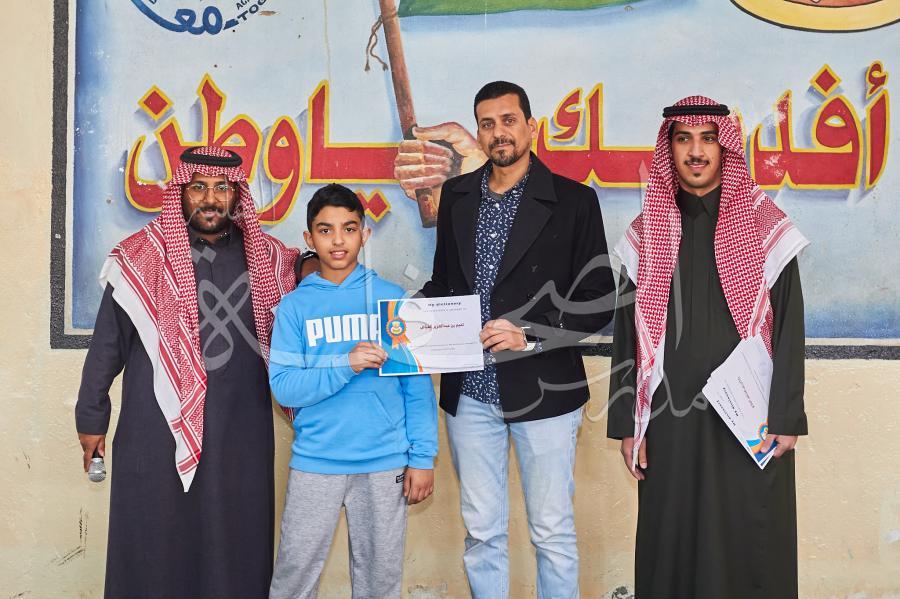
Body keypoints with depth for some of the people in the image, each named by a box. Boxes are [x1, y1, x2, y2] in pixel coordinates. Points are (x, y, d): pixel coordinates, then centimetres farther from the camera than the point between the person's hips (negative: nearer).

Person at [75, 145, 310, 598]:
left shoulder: (265, 257, 5)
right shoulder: (141, 257, -3)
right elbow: (107, 343, 2)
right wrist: (91, 418, 5)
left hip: (242, 436, 2)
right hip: (156, 435, -2)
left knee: (235, 551, 11)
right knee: (157, 548, 8)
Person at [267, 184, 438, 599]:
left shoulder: (392, 299, 1)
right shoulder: (295, 306, 1)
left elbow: (417, 384, 2)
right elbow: (283, 388, -7)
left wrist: (422, 457, -3)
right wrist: (346, 365, -20)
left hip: (385, 462, 0)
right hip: (316, 462, 0)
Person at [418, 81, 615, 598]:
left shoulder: (573, 201, -3)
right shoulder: (456, 195, 9)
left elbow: (598, 301, -4)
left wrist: (529, 335, -16)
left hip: (543, 392, -3)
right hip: (470, 391, 4)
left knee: (553, 532, 6)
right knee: (481, 532, 12)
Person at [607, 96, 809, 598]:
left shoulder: (766, 228, 0)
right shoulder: (647, 234, 5)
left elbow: (789, 326, -1)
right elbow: (627, 331, 5)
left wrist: (787, 416, -6)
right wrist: (626, 424, 2)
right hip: (670, 416, 2)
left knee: (747, 543, 4)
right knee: (673, 542, 7)